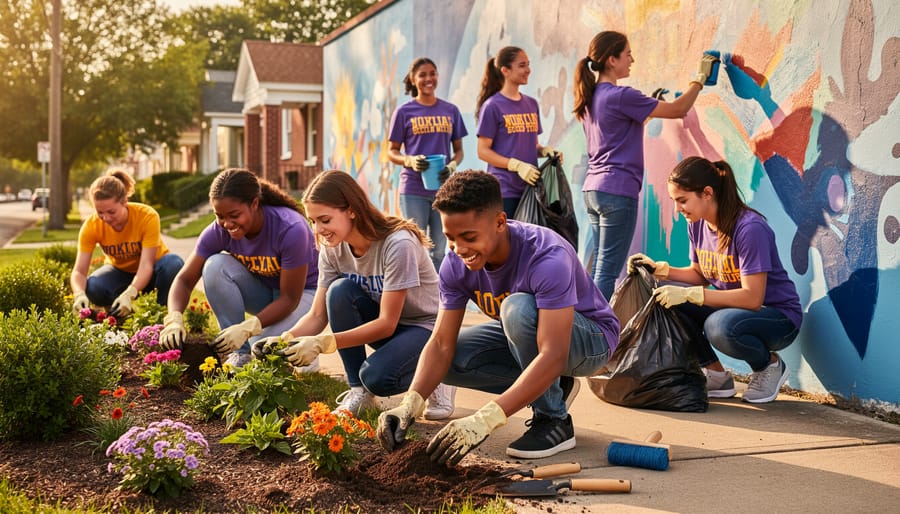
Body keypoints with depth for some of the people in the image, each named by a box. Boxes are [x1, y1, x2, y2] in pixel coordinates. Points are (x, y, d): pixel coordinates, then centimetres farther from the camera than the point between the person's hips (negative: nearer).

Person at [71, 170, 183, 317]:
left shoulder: (148, 216, -29)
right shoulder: (91, 226, -21)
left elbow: (146, 265, -34)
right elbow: (79, 271, -24)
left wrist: (129, 294, -52)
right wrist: (79, 294, -47)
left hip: (150, 272, -1)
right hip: (120, 271, 2)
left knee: (174, 264, -36)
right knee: (93, 288, -32)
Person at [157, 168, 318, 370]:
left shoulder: (290, 229, -32)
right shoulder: (219, 231, -18)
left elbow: (290, 298, -28)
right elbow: (185, 279, -15)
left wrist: (247, 328, -40)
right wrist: (174, 319, -35)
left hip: (304, 293, -5)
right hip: (263, 291, 5)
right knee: (215, 266, -25)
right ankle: (239, 354, -14)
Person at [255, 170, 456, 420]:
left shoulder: (398, 244, -28)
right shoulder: (333, 249, -9)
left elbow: (387, 324, -29)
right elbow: (317, 315, -8)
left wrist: (323, 342, -38)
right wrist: (285, 339, -29)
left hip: (424, 327, -6)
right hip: (383, 324, 6)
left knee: (376, 376, -34)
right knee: (340, 290, -24)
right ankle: (359, 392, -10)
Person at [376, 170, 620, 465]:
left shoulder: (548, 258, -36)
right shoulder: (456, 264, -16)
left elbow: (552, 356, -43)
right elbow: (441, 344, -16)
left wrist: (485, 419, -51)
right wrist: (410, 404, -35)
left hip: (591, 337, -6)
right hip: (525, 334, 7)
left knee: (517, 307, -36)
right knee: (446, 361, -14)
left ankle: (553, 419, -17)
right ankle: (549, 388, 3)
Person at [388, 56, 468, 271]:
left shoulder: (450, 111, 9)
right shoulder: (404, 112, 2)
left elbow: (458, 149, 13)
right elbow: (392, 152, 4)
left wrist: (453, 164, -9)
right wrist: (410, 161, -17)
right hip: (413, 190, -3)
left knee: (438, 249, 10)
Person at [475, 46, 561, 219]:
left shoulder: (531, 104, 13)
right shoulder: (492, 106, -5)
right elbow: (483, 151, -8)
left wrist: (544, 150, -2)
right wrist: (517, 165, -19)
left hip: (530, 187, 6)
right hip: (504, 190, -6)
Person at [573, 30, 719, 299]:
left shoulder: (591, 97, 13)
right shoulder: (620, 96, -13)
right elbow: (677, 110, -8)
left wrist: (649, 105, 18)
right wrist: (700, 77, 4)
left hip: (592, 190, 9)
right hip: (617, 191, -9)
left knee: (597, 268, 13)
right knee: (607, 272, -6)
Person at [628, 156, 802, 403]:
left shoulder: (750, 228, -25)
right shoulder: (697, 224, -2)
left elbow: (752, 298, -29)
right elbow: (699, 274, 11)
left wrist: (688, 294, -33)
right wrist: (659, 269, -6)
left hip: (780, 316, -7)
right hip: (732, 307, 7)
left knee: (719, 326, -38)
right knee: (664, 296, -12)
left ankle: (770, 365, -4)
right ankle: (716, 374, 0)